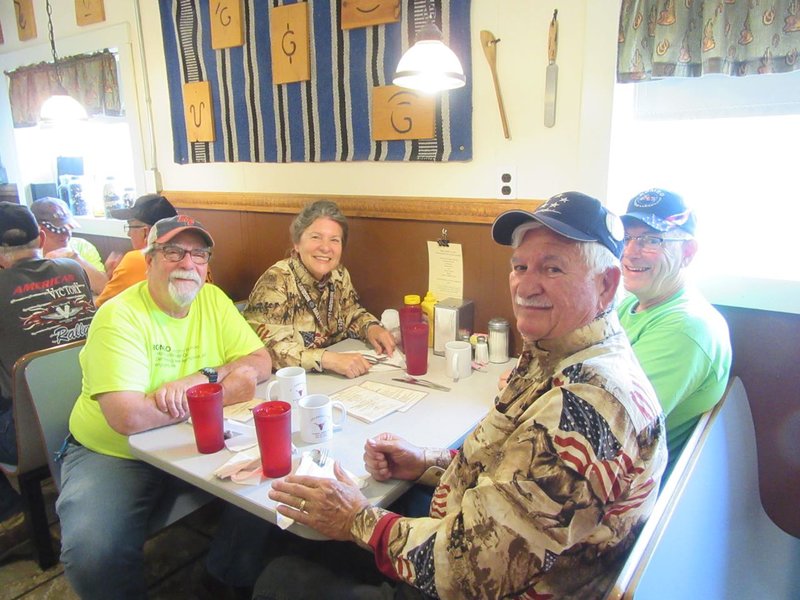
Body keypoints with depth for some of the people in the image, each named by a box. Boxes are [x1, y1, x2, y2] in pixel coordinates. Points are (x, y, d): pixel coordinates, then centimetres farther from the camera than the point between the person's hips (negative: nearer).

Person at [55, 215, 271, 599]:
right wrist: (222, 388, -23)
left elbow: (260, 363, -4)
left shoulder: (212, 299, -1)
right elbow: (128, 417, -30)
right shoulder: (119, 316, -19)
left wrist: (196, 380, -23)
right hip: (112, 453, -4)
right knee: (94, 556, -25)